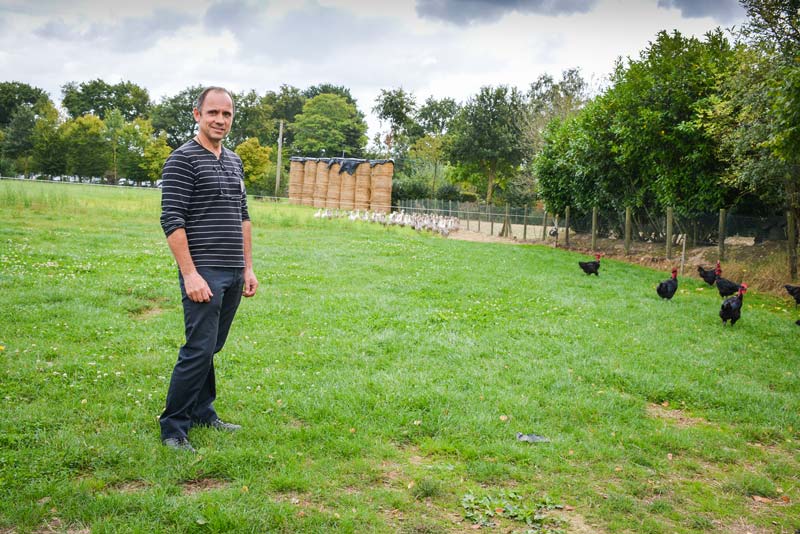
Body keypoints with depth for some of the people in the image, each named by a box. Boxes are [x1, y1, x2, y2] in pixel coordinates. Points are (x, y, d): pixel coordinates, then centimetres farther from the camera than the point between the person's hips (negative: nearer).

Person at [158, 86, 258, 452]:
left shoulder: (234, 161, 17)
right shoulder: (183, 160, -8)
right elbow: (172, 220, -14)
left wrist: (248, 268, 16)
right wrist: (190, 274, -19)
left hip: (233, 274, 7)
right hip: (203, 272, -7)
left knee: (211, 348, 14)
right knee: (199, 350, -8)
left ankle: (203, 413, 25)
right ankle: (173, 428, 3)